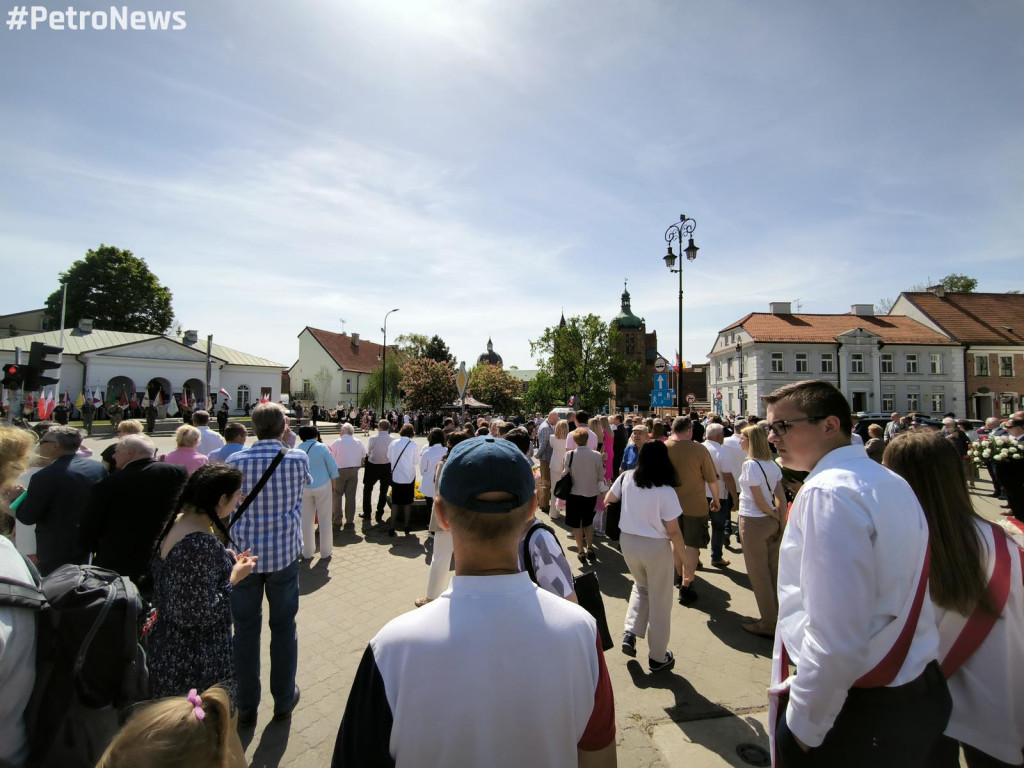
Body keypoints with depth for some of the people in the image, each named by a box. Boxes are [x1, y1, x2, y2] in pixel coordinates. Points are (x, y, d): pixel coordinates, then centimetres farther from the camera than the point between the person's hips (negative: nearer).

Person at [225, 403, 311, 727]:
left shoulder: (235, 461, -8)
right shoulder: (298, 459, -10)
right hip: (284, 553, 0)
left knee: (245, 629, 14)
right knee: (283, 627, 14)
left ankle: (246, 707, 27)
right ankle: (283, 701, 29)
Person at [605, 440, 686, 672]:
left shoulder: (626, 478, -9)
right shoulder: (666, 491, -21)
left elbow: (608, 500, 7)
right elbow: (673, 531, -15)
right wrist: (680, 555, 1)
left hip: (627, 541, 4)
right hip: (655, 547, -4)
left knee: (641, 587, 29)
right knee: (659, 601, 14)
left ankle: (630, 633, 18)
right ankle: (657, 657, 29)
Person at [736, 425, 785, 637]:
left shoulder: (750, 464, -19)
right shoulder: (772, 464, 4)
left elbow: (759, 501, -17)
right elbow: (781, 497, 3)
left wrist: (775, 517, -3)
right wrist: (781, 520, 4)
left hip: (754, 523, -7)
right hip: (772, 522, 8)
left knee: (758, 574, 6)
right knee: (774, 571, 18)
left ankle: (768, 624, 17)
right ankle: (779, 616, 31)